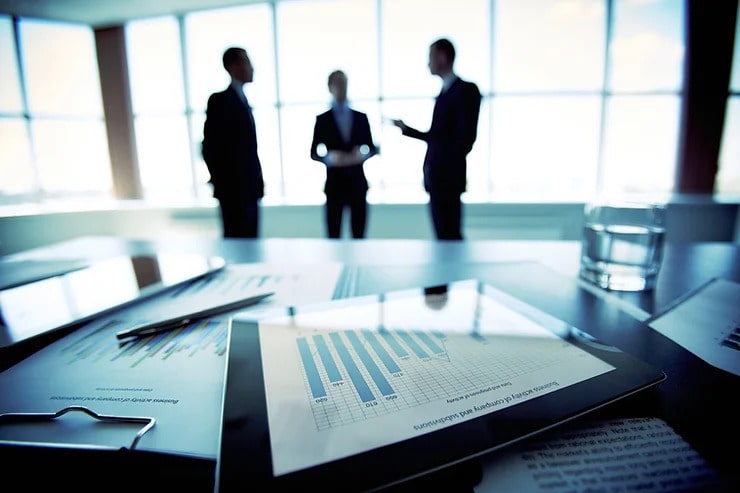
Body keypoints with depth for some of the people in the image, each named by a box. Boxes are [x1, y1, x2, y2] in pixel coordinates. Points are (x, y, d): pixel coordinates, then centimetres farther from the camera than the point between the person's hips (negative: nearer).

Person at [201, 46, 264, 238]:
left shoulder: (243, 100, 19)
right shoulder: (220, 100, -6)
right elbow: (209, 147, -11)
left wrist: (257, 180, 11)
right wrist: (221, 183, -11)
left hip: (249, 188, 8)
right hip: (234, 189, -8)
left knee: (250, 241, 11)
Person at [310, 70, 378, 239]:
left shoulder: (361, 117, 11)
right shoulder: (323, 119, 5)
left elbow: (372, 148, 11)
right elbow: (314, 153, 4)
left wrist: (363, 154, -11)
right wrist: (330, 157, -16)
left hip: (358, 184, 2)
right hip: (334, 185, -2)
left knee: (359, 236, 4)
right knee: (333, 236, 0)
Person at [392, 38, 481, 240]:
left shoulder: (465, 89, -6)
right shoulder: (444, 93, 19)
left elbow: (467, 136, -14)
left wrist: (450, 166, -15)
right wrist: (406, 129, 22)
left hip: (447, 177, -8)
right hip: (437, 177, 8)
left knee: (450, 235, -5)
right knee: (444, 235, 11)